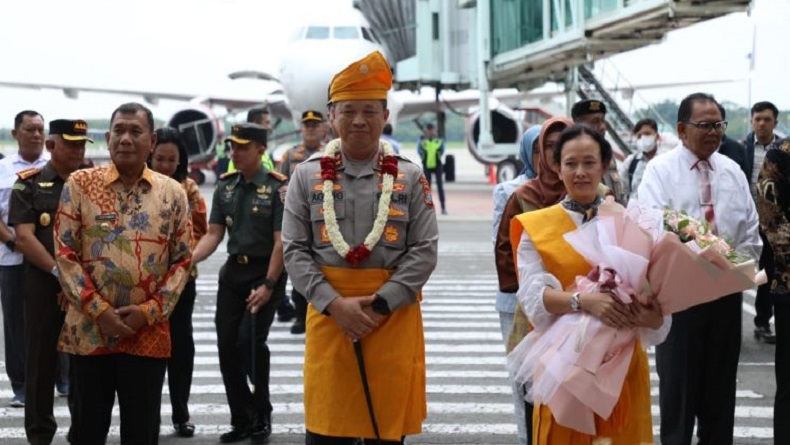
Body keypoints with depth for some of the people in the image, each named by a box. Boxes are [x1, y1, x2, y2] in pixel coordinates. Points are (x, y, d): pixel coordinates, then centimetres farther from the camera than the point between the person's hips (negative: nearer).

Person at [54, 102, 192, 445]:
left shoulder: (172, 193, 4)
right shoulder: (80, 184, 1)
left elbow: (182, 260, 5)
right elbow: (65, 254, -2)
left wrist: (149, 311, -8)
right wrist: (98, 310, -12)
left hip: (149, 334, 1)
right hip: (89, 330, -1)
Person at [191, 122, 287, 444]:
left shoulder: (278, 188, -10)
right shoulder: (225, 187, 8)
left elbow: (281, 241, -13)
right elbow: (214, 234, 6)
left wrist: (268, 285, -19)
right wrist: (188, 259, -11)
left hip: (266, 273, -6)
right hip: (233, 272, 6)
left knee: (250, 340, -15)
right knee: (226, 344, 4)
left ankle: (262, 417, 6)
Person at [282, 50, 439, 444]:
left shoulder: (409, 178, 4)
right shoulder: (307, 176, 5)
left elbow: (424, 251, -2)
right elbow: (295, 251, 0)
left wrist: (379, 303, -14)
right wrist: (335, 304, -13)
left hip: (393, 317, 0)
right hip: (328, 314, 0)